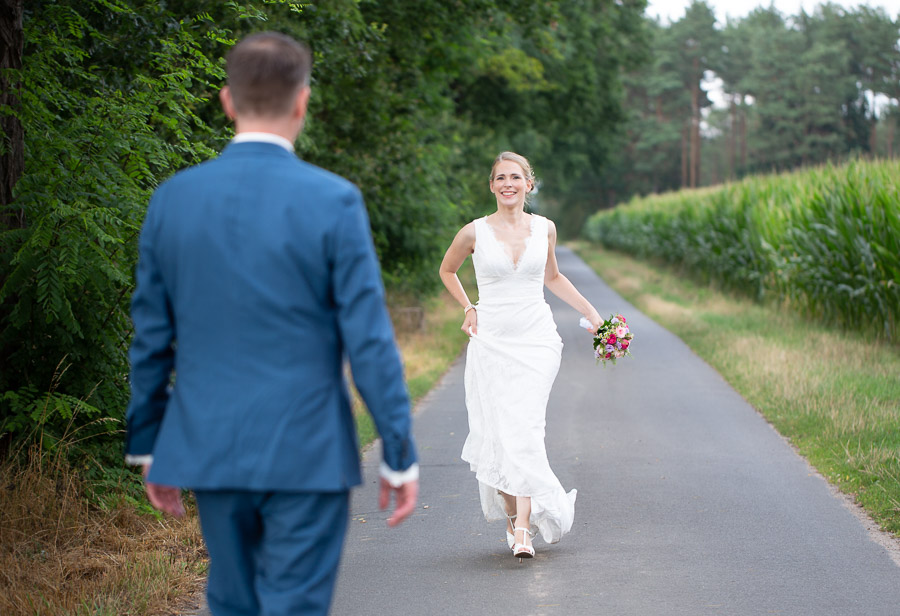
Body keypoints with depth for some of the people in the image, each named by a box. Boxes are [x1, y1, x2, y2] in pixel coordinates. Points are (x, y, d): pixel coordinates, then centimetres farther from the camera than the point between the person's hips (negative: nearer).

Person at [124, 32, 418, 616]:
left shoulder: (172, 198, 0)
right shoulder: (333, 201, -11)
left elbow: (151, 337, 6)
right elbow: (369, 340, -11)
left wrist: (148, 444, 16)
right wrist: (401, 456, -4)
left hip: (210, 450, 4)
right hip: (307, 456, -4)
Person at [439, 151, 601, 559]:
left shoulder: (544, 229, 5)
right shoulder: (475, 232, -1)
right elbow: (447, 270, 19)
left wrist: (591, 313, 21)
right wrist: (467, 309, 9)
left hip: (536, 342, 0)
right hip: (491, 345, 0)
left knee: (525, 432, -13)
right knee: (495, 434, -2)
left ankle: (523, 529, -16)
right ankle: (513, 516, 18)